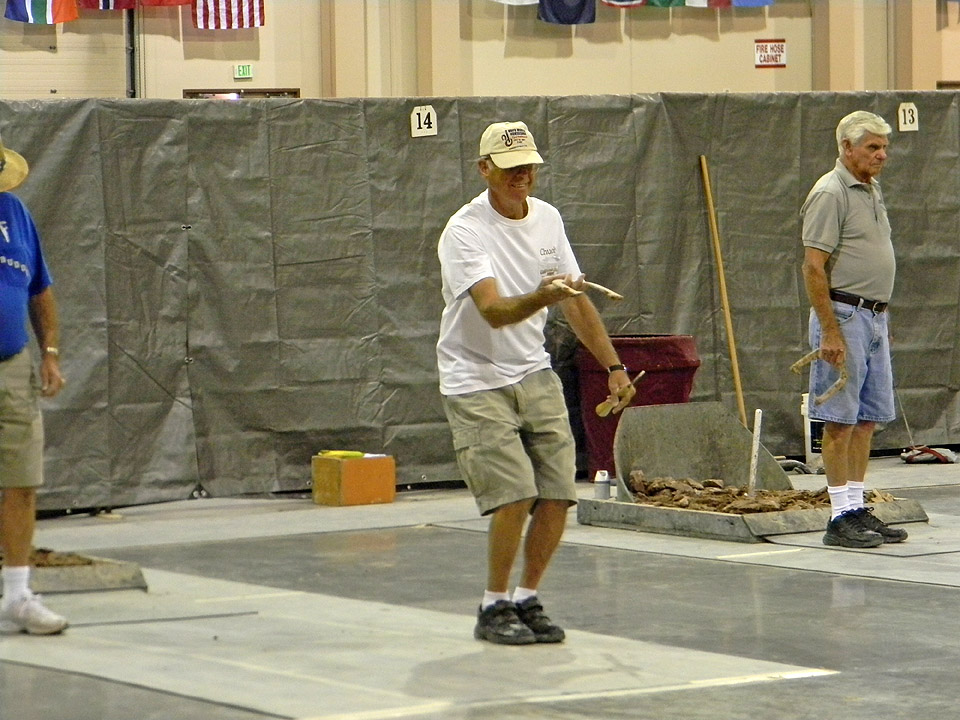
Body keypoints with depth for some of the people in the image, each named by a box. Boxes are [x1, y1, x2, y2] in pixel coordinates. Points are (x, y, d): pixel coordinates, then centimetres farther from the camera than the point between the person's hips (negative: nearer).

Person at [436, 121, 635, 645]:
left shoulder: (547, 219, 6)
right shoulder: (465, 232, -16)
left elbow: (576, 302, 15)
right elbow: (493, 311, -29)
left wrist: (614, 366, 13)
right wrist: (543, 296, -46)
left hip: (535, 376, 6)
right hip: (476, 383, -6)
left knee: (557, 496, -3)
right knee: (514, 495, -17)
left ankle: (527, 600, 16)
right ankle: (494, 608, 2)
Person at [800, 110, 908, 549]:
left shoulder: (872, 191, 16)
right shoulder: (830, 194, -12)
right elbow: (814, 268, -17)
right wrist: (830, 332, -21)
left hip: (875, 317, 9)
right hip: (844, 315, -9)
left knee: (868, 419, 10)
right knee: (840, 421, -5)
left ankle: (858, 510, 15)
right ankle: (841, 518, -3)